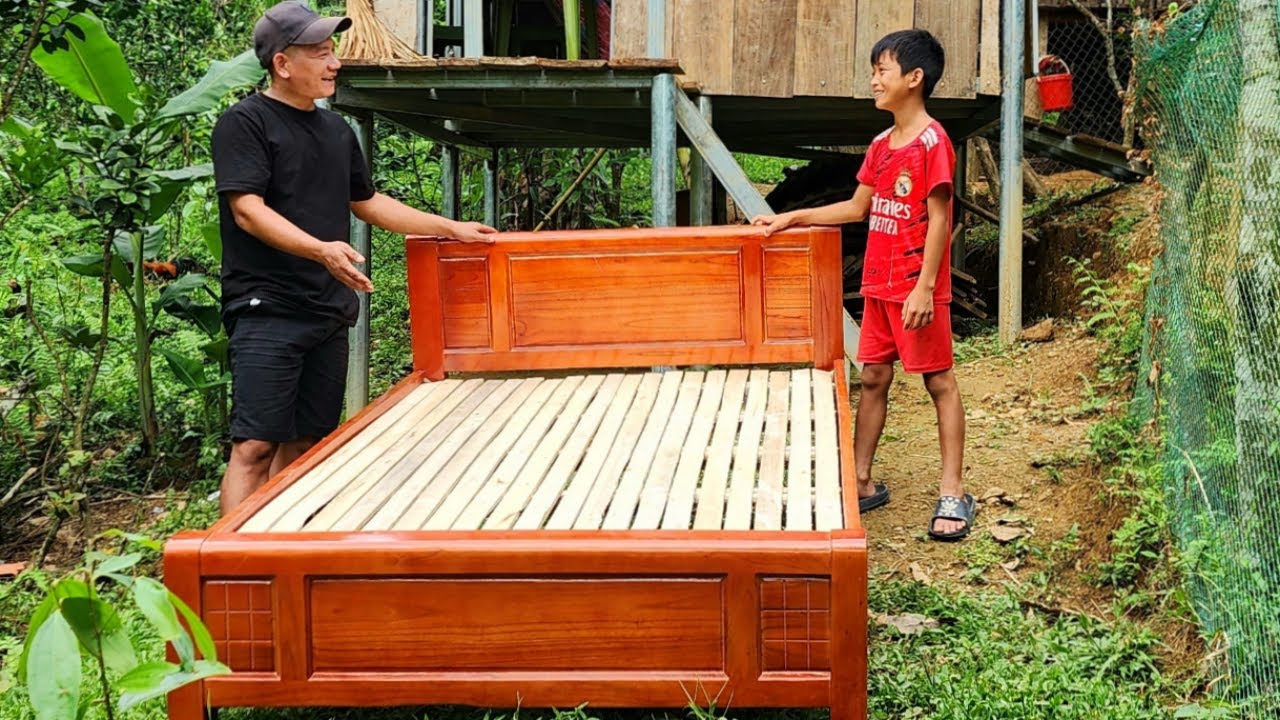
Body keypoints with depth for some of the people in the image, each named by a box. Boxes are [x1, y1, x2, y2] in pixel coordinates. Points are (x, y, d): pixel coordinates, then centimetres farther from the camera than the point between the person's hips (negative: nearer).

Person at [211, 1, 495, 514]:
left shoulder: (336, 130, 18)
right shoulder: (244, 122, -5)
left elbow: (368, 203, 27)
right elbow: (248, 210, -15)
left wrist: (451, 228, 24)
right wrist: (321, 249, -30)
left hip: (328, 314, 7)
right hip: (266, 312, -7)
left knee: (304, 444, 7)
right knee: (255, 445, -12)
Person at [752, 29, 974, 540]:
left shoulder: (932, 142, -13)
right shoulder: (881, 145, 11)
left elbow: (939, 219, -16)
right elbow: (857, 208, 19)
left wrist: (924, 287, -20)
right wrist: (793, 218, 17)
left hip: (918, 288, -8)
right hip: (879, 285, 8)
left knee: (939, 382, 0)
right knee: (873, 378, 11)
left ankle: (952, 493, 5)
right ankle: (861, 483, 19)